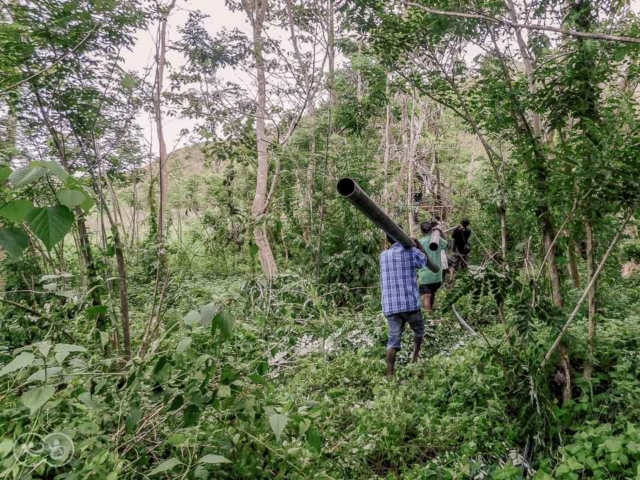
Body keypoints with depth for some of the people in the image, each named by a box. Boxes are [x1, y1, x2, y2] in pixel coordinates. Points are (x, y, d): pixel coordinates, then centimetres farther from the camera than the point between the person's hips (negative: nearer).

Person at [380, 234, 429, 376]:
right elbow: (426, 261, 18)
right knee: (418, 330, 24)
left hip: (390, 306, 3)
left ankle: (389, 374, -2)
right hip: (410, 303, -3)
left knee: (393, 339, 5)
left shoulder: (383, 255, 11)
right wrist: (418, 243, 28)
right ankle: (415, 356, 17)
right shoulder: (411, 252, -2)